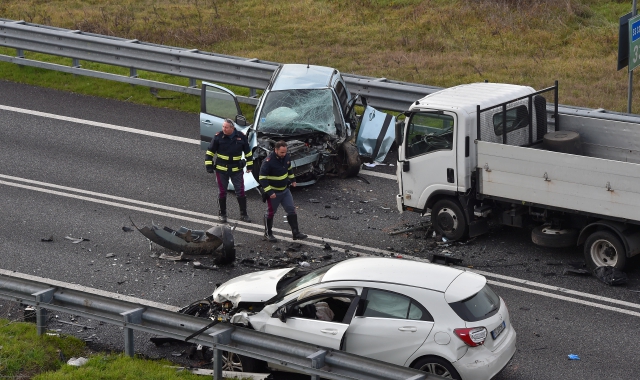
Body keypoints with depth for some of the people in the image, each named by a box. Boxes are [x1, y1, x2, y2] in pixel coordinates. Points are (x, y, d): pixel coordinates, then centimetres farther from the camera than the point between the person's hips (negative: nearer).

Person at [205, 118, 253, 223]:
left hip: (236, 170, 1)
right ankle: (222, 214, 20)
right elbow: (210, 152, -1)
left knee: (240, 192, 1)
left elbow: (248, 152, 9)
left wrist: (249, 165, 11)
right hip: (221, 170, -1)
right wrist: (208, 165, -5)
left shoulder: (241, 136, -4)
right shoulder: (218, 137, -9)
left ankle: (243, 214, 12)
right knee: (222, 192, 7)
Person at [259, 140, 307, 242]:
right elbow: (262, 178, -23)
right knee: (270, 213, 8)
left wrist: (292, 179, 23)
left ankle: (296, 233, 8)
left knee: (291, 210, 3)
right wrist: (269, 192, -25)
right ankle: (268, 234, 25)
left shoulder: (286, 157, -4)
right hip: (273, 192, -6)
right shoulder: (268, 162, -25)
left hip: (285, 190, 6)